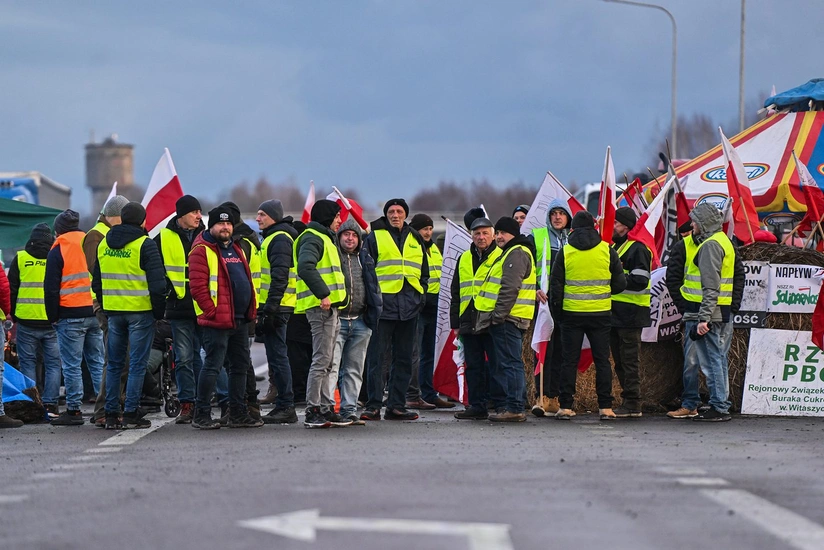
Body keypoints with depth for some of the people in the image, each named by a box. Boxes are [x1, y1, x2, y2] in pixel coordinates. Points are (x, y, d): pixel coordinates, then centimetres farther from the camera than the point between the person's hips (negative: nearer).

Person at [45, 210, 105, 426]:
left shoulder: (58, 251, -4)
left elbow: (51, 287, -6)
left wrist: (52, 316, 1)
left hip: (70, 315, -5)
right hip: (95, 313, 5)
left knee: (72, 364, -2)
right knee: (98, 362, 9)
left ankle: (73, 410, -2)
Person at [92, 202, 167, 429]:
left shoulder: (103, 244, 11)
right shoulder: (145, 246, -9)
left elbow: (97, 281, 18)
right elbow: (157, 283, -12)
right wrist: (159, 310, -2)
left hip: (113, 311, 5)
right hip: (140, 311, -5)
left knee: (114, 364, 11)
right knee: (137, 364, -1)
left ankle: (111, 414, 10)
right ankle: (131, 414, -4)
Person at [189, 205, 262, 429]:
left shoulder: (236, 249, 18)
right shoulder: (202, 250, -9)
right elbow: (197, 286, -15)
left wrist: (252, 308, 14)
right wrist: (212, 311, -17)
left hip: (240, 320, 9)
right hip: (217, 321, -9)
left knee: (241, 365, 12)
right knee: (212, 366, -7)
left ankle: (239, 414, 19)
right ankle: (201, 415, -1)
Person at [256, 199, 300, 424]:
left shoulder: (279, 239, -12)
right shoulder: (272, 238, 21)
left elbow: (279, 278, -20)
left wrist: (269, 310, -23)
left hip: (276, 307, -11)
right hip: (272, 307, 11)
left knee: (277, 355, -9)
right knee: (276, 355, 12)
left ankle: (286, 407, -8)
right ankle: (283, 405, 15)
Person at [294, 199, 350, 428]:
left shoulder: (325, 239, 24)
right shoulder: (312, 238, -10)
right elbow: (305, 267, -27)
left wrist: (339, 297, 19)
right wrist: (323, 294, -28)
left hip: (330, 307, 11)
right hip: (321, 307, -11)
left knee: (327, 363, 13)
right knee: (321, 360, -11)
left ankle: (326, 409, 17)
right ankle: (312, 411, -11)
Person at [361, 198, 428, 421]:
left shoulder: (415, 240, 17)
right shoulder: (374, 238, 3)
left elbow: (423, 272, 24)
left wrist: (421, 296, 12)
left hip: (408, 308, 5)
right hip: (383, 305, -5)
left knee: (404, 359, 7)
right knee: (376, 356, -7)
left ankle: (396, 405, 12)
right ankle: (373, 405, -6)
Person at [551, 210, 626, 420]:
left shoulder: (565, 252, -1)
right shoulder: (607, 251, 1)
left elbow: (555, 285, 0)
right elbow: (620, 284, 4)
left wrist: (558, 310, 12)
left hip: (572, 314, 0)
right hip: (601, 314, 0)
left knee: (570, 360, 4)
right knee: (602, 360, 6)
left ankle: (565, 406, 2)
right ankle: (605, 407, 3)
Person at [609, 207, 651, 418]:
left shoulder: (637, 249, -11)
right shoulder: (614, 247, 20)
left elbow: (640, 282, -19)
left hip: (630, 314, -10)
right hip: (615, 312, 10)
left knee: (629, 361, -8)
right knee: (619, 361, 11)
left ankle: (632, 405, -5)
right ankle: (629, 402, 16)